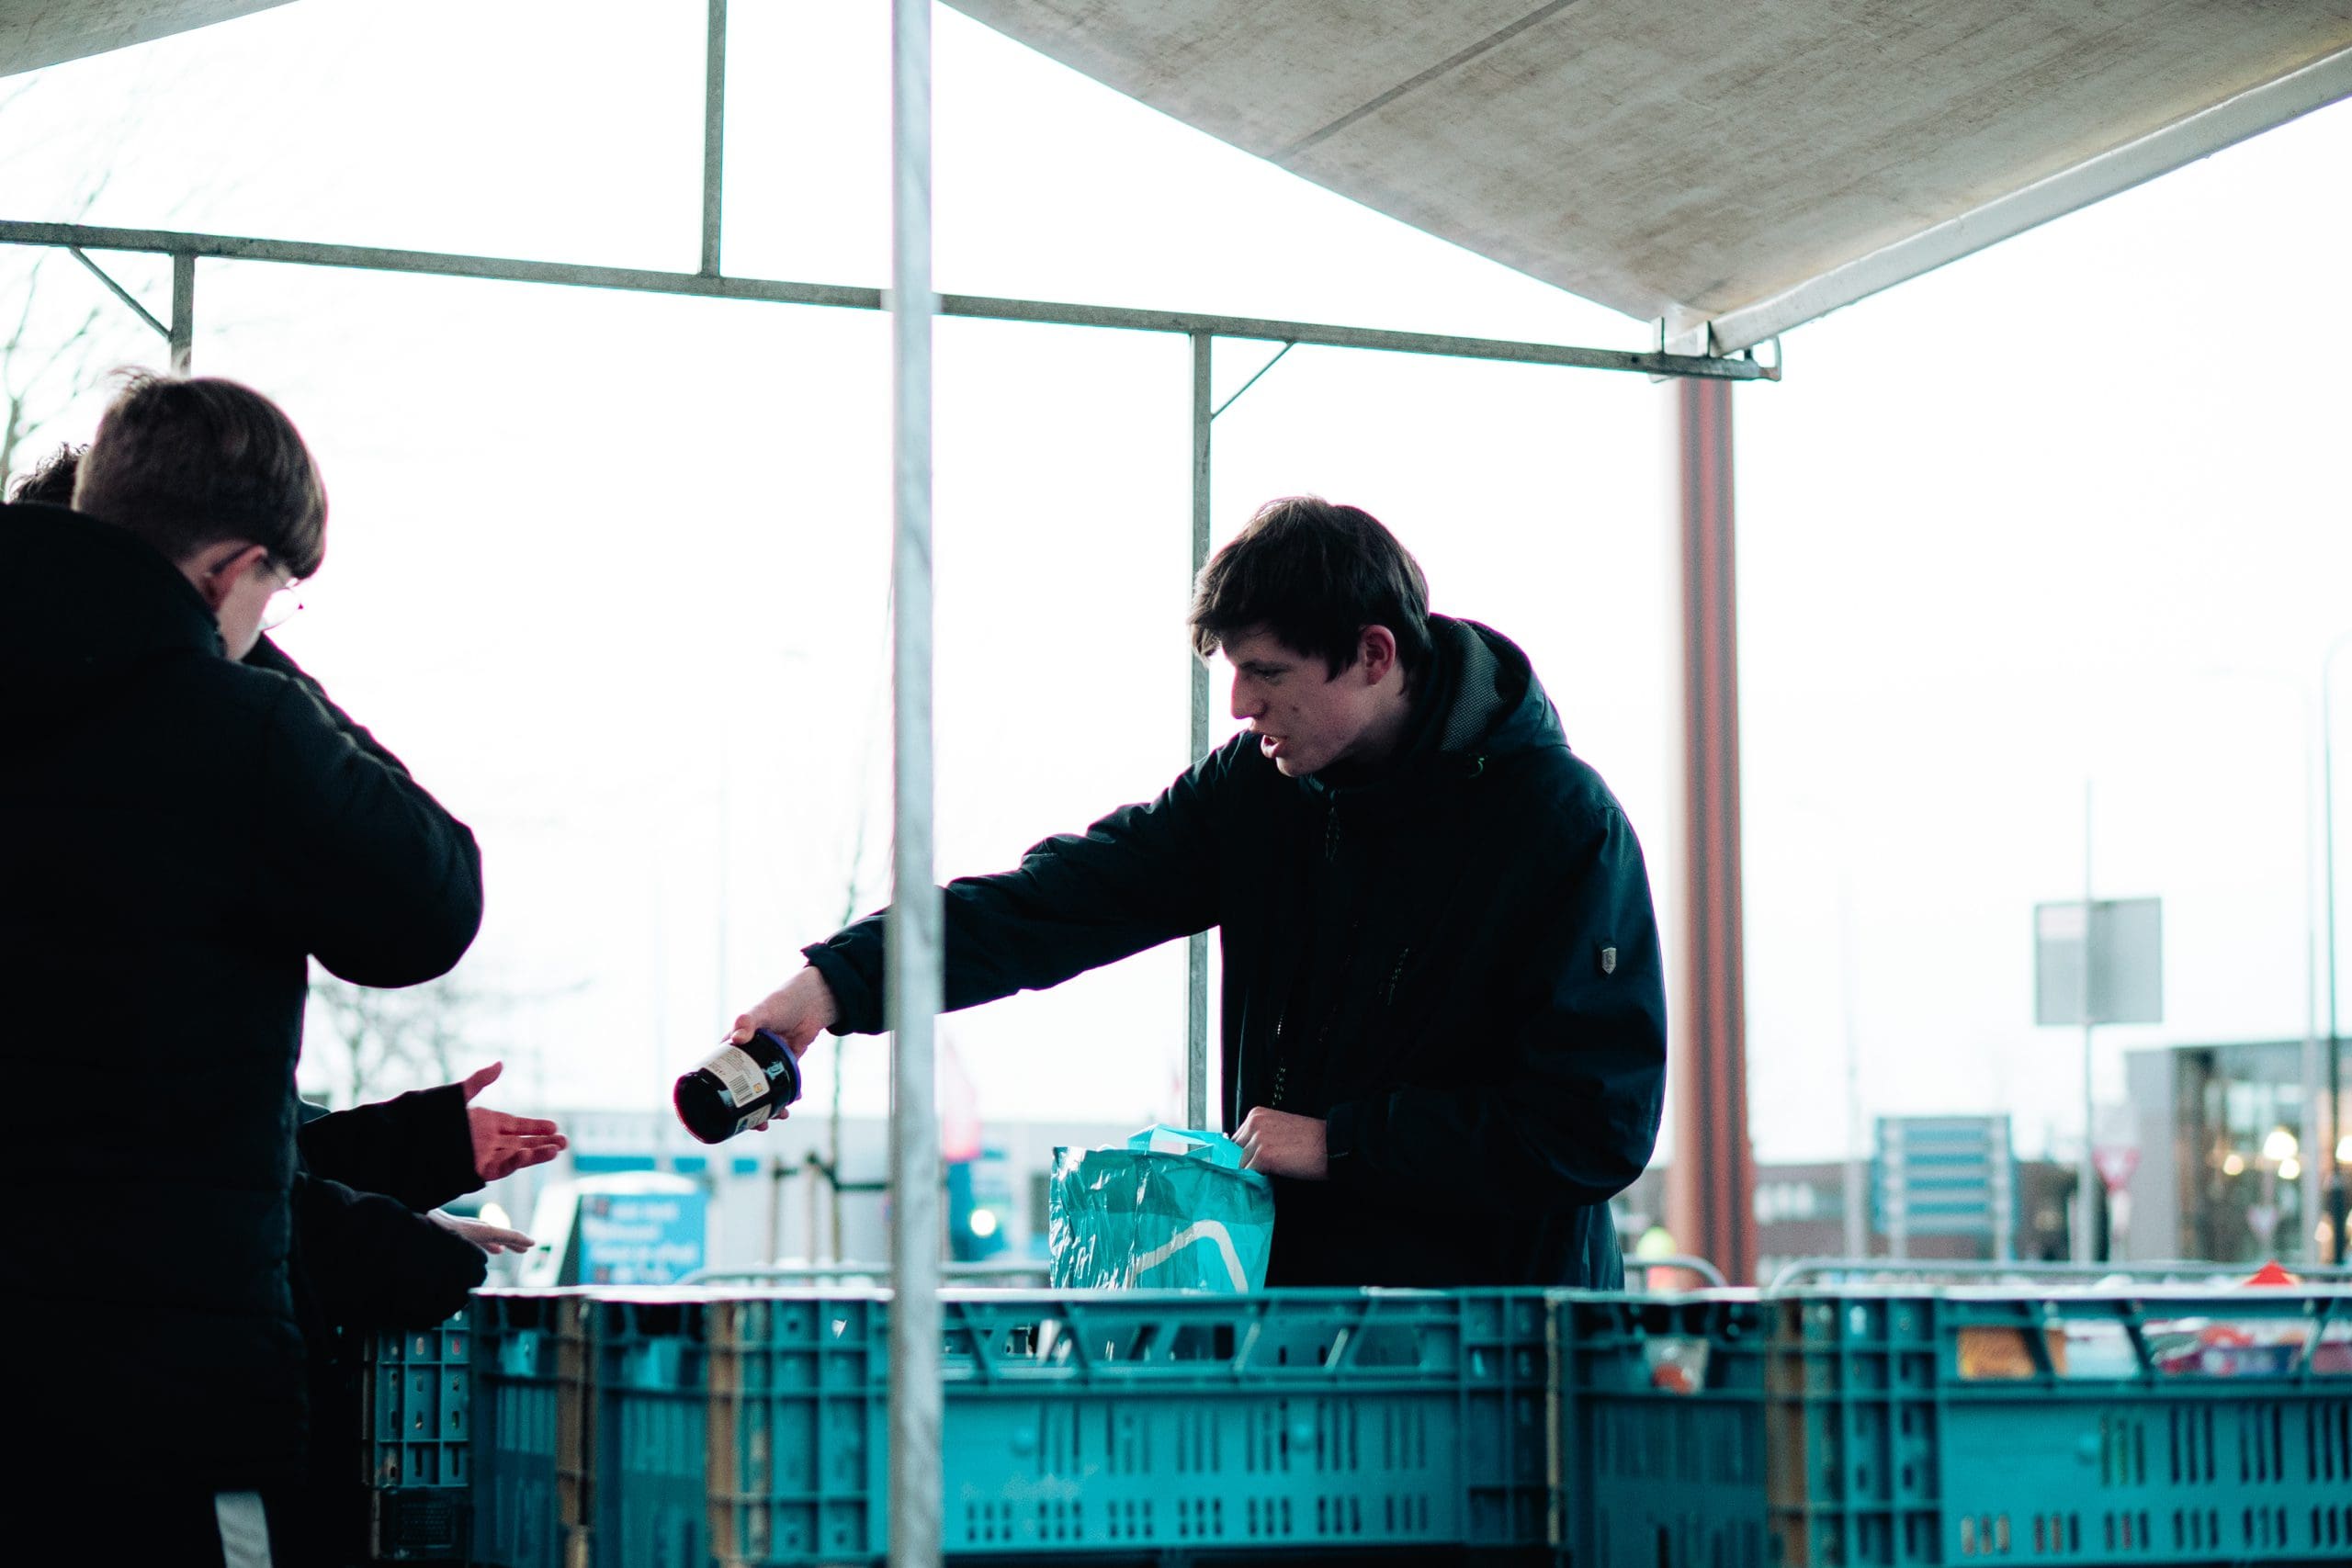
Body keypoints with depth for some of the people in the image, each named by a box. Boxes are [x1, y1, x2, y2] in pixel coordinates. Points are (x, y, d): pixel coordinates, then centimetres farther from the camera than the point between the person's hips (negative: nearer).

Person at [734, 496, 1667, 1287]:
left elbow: (1599, 1125, -14)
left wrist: (1342, 1143, -13)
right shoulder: (1252, 788, 5)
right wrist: (838, 981, -14)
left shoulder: (1562, 826, -12)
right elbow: (1061, 897, -1)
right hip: (1284, 1290, 5)